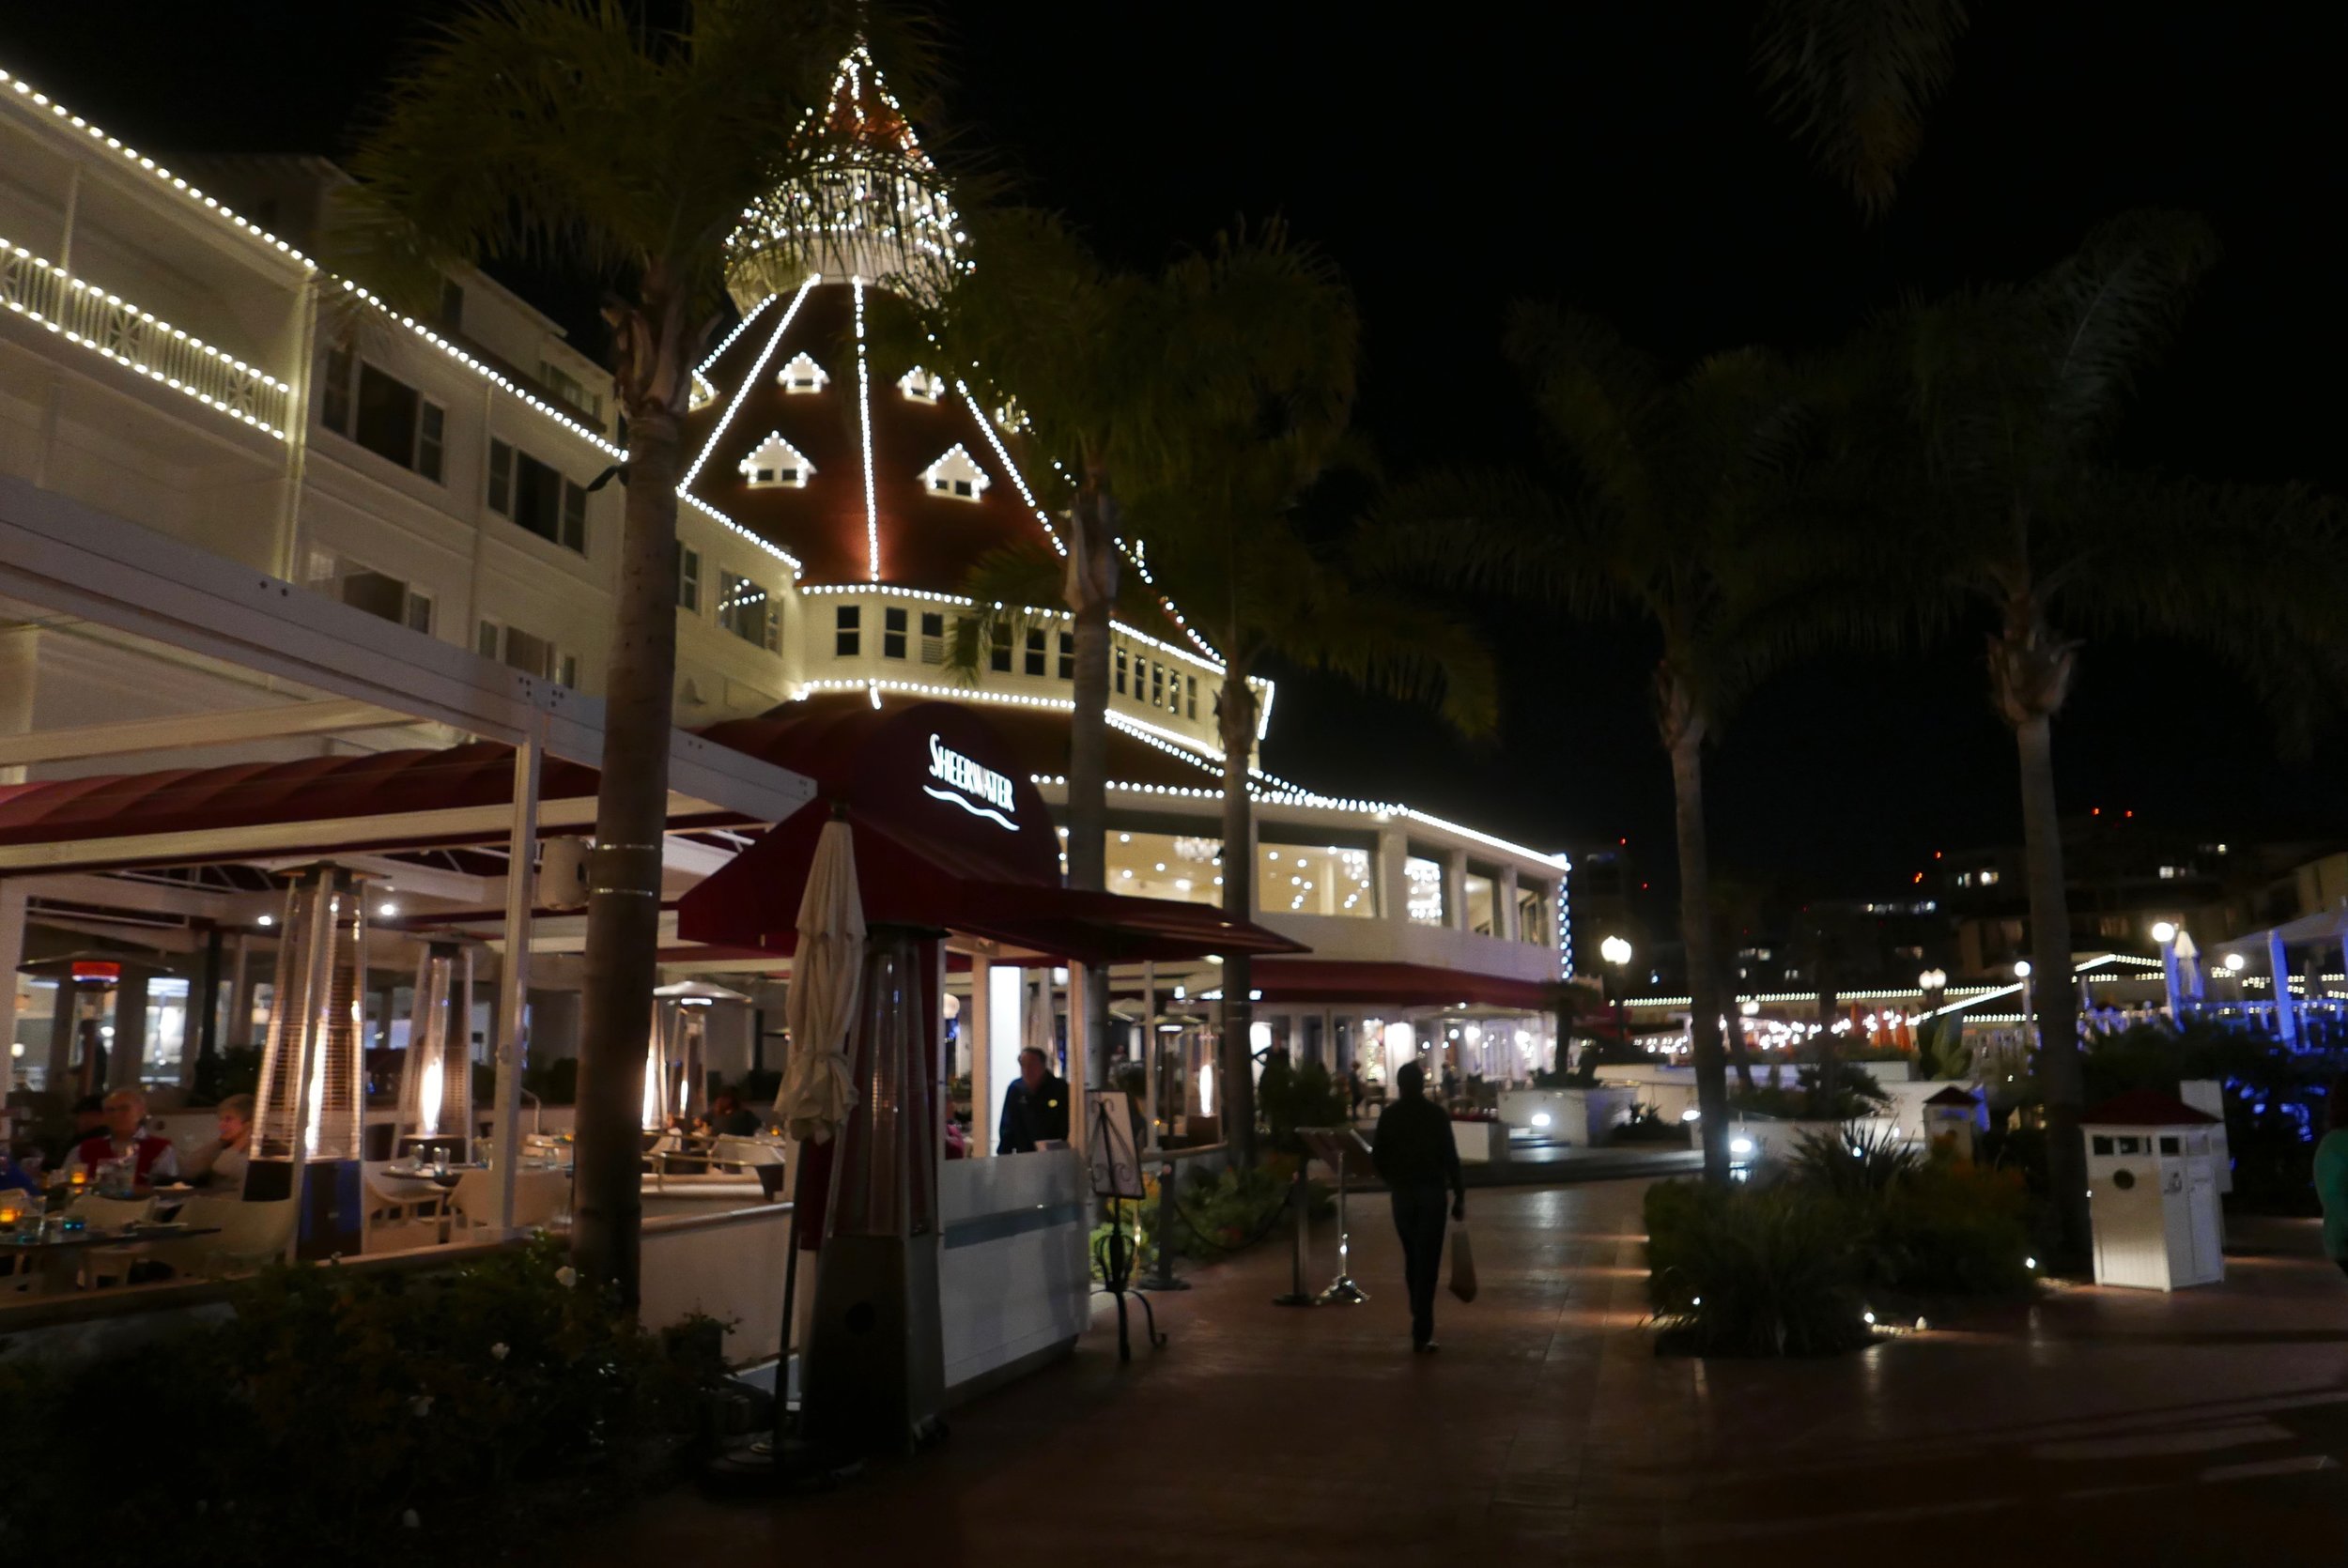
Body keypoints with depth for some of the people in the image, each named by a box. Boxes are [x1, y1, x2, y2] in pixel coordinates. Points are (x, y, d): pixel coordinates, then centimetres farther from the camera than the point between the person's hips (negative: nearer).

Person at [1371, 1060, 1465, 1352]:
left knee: (1412, 1258, 18)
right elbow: (1450, 1157, -8)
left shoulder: (1388, 1115, 0)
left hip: (1402, 1192, 2)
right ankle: (1422, 1331, -10)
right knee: (1427, 1261, -4)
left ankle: (1420, 1320, 28)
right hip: (1432, 1191, -2)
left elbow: (1378, 1157, 0)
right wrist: (1460, 1195, -2)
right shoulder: (1437, 1114, -6)